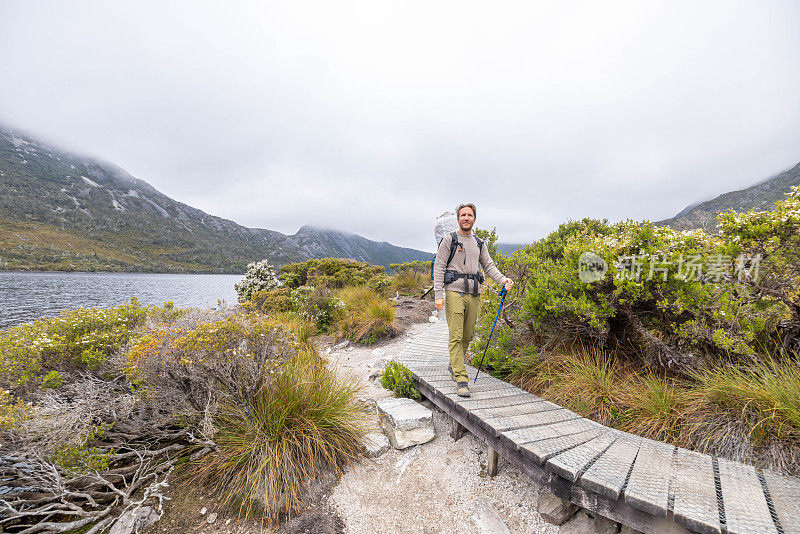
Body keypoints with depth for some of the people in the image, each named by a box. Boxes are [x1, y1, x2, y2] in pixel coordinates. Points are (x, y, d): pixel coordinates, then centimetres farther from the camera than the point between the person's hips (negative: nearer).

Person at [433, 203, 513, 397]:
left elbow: (489, 266, 16)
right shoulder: (449, 240, 2)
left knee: (467, 336, 11)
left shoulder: (479, 243, 18)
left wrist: (503, 279, -4)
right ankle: (461, 379, -4)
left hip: (474, 294, 5)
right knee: (456, 337, -8)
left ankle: (454, 366, 32)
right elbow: (439, 267, -3)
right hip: (454, 292, -5)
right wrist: (438, 294, -12)